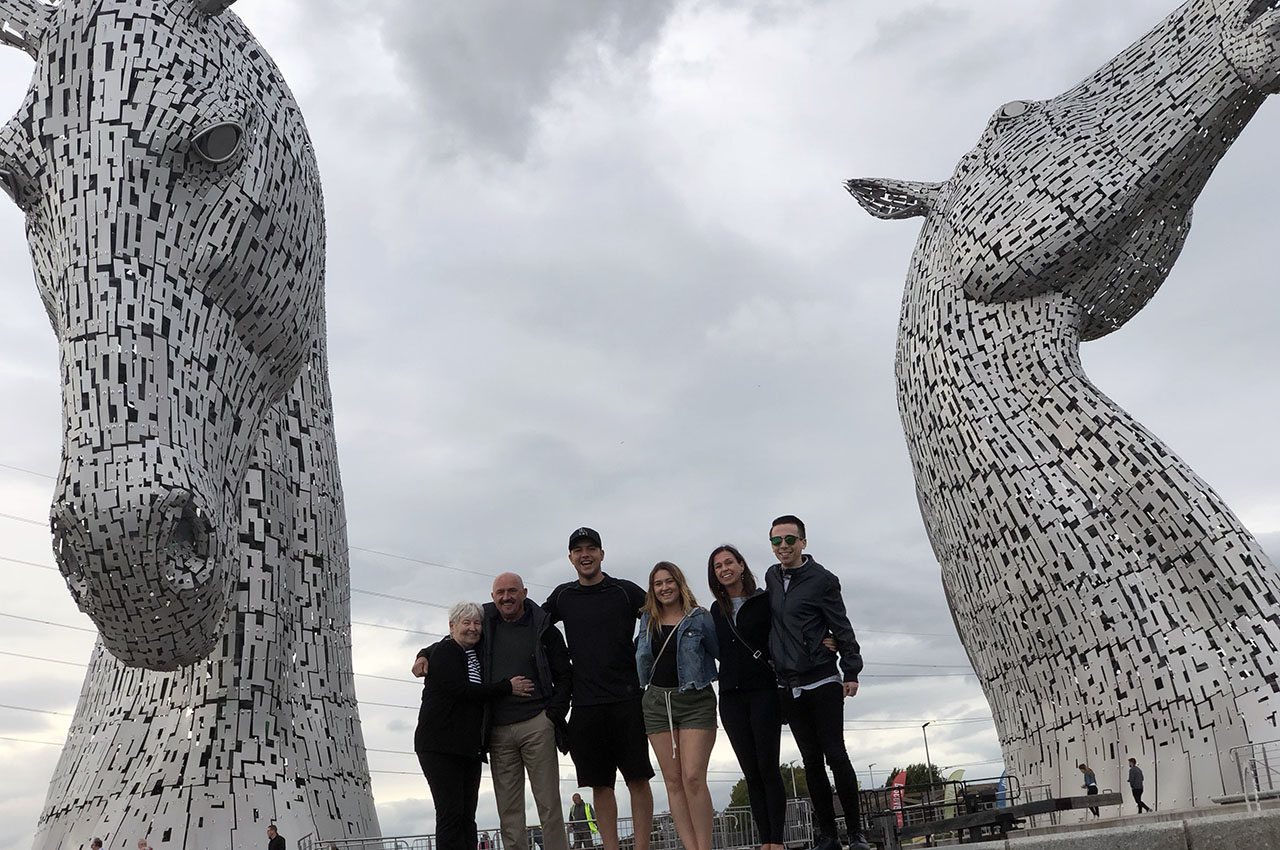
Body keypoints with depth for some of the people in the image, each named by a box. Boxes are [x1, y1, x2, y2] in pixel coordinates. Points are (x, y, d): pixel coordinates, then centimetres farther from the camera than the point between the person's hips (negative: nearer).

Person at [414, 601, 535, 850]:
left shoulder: (475, 654, 19)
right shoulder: (444, 651, -4)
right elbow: (460, 690, -17)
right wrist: (507, 688, -14)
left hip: (469, 748, 8)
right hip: (440, 744, -7)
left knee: (467, 817, 3)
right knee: (451, 814, -11)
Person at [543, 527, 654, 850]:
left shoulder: (625, 591, 2)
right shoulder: (562, 596, 11)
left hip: (626, 699, -3)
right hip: (585, 704, 3)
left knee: (637, 779, -1)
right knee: (599, 784, 6)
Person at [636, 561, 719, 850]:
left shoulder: (700, 619, -1)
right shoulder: (647, 620, 11)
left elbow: (719, 653, 6)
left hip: (695, 701, -4)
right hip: (657, 703, 4)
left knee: (693, 777, -13)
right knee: (673, 781, 2)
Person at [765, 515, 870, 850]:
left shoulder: (822, 579, -7)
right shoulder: (771, 577, 10)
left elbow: (842, 628, -7)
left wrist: (851, 671, -12)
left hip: (822, 681, -5)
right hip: (789, 687, 5)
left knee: (835, 755, -3)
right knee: (811, 760, 8)